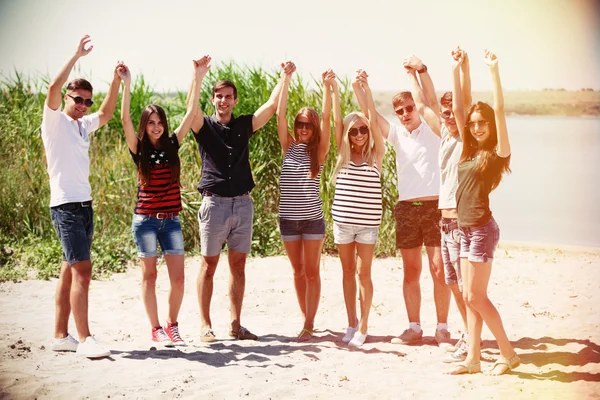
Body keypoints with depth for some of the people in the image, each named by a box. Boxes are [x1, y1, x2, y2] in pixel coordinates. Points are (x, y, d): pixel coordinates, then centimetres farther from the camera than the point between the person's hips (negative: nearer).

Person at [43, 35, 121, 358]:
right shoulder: (55, 121, -4)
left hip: (84, 205, 8)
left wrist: (116, 81, 9)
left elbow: (107, 112, 22)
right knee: (82, 269, -14)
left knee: (70, 271, 9)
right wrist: (76, 56, -20)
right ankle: (84, 339, -14)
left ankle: (60, 336, 14)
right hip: (65, 206, -8)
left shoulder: (84, 125, 17)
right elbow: (53, 89, -19)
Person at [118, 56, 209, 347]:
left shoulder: (171, 145, 5)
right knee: (149, 275, 5)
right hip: (145, 219, -2)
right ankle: (156, 329, 15)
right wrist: (126, 84, -21)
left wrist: (198, 77, -5)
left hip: (171, 219, 2)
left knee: (178, 278, 0)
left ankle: (172, 325, 17)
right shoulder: (139, 149, -1)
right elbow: (125, 119, -15)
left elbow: (191, 113, 1)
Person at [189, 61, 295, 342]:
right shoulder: (204, 126, 4)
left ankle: (235, 324, 12)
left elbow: (272, 105, 5)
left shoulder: (244, 125, 12)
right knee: (209, 265, 1)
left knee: (238, 265, 6)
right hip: (214, 202, -3)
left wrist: (285, 76, 0)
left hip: (242, 203, 3)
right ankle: (205, 325, 6)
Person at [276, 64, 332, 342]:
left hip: (313, 218, -3)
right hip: (288, 218, 3)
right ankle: (307, 319, 22)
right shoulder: (289, 147, 5)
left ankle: (309, 324, 3)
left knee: (312, 272, 1)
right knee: (298, 271, 11)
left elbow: (326, 118, -12)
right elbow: (280, 114, -3)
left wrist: (327, 86, -21)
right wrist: (286, 80, -10)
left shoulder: (319, 151, 0)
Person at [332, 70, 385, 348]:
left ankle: (363, 325, 9)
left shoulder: (376, 154, 0)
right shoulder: (343, 154, 6)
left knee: (363, 273, 1)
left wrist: (364, 88, -19)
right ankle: (351, 322, 20)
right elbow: (337, 121, -3)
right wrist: (333, 89, -11)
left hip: (368, 223, -2)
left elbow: (374, 120, -11)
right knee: (348, 272, 10)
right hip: (342, 221, 3)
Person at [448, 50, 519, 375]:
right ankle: (473, 358, 11)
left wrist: (494, 71, -18)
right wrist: (457, 70, 10)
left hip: (482, 227, -8)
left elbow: (499, 111, -17)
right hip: (465, 227, 8)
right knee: (472, 297, 8)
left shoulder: (497, 153, -6)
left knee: (475, 296, -6)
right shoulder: (469, 151, 12)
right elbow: (457, 109, 13)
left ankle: (508, 354, 5)